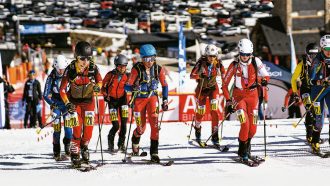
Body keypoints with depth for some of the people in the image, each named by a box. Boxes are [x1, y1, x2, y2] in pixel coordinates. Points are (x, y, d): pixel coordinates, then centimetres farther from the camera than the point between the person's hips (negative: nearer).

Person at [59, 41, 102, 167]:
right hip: (74, 102, -2)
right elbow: (62, 89, -15)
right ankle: (75, 155, 0)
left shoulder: (93, 68, -15)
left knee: (88, 129, 0)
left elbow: (99, 81, 4)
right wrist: (67, 103, -28)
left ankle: (84, 147, 29)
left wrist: (98, 87, -20)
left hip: (89, 101, 2)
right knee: (77, 129, -12)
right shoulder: (70, 69, -20)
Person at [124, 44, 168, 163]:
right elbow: (127, 87, -14)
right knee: (141, 127, 2)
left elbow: (164, 85, 6)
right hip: (139, 99, -1)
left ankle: (154, 152, -17)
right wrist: (134, 88, -35)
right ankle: (135, 140, 39)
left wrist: (165, 100, 0)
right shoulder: (137, 69, -16)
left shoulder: (158, 69, -8)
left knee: (154, 122, -19)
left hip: (152, 97, 1)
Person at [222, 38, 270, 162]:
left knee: (253, 128, 1)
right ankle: (243, 151, -3)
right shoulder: (234, 65, -9)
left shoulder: (256, 61, -6)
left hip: (252, 95, 2)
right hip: (239, 96, -2)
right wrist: (228, 101, -10)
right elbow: (225, 84, -4)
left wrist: (262, 81, -32)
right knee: (245, 123, -19)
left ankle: (247, 141, 34)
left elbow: (266, 76, -8)